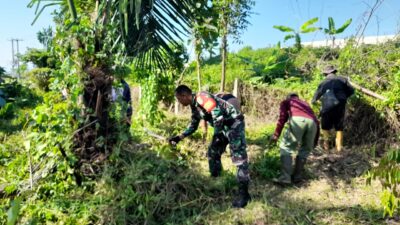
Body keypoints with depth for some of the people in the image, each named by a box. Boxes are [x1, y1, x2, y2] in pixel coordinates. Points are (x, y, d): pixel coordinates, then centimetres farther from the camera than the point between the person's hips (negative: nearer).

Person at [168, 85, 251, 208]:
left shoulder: (201, 97, -19)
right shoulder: (194, 106, 13)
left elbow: (217, 112, -29)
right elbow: (193, 126, 22)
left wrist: (217, 134, -25)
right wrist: (179, 137, 16)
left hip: (234, 124, -11)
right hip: (223, 127, 11)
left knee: (239, 158, -9)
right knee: (213, 153, 17)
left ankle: (244, 194, -2)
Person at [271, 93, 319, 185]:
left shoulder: (286, 101, 31)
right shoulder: (305, 103, 43)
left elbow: (282, 117, 12)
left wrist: (276, 134, 8)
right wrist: (314, 142, 43)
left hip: (298, 119, -4)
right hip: (312, 122, 5)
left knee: (286, 147, 4)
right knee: (305, 149, 22)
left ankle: (285, 177, -4)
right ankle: (297, 176, 22)